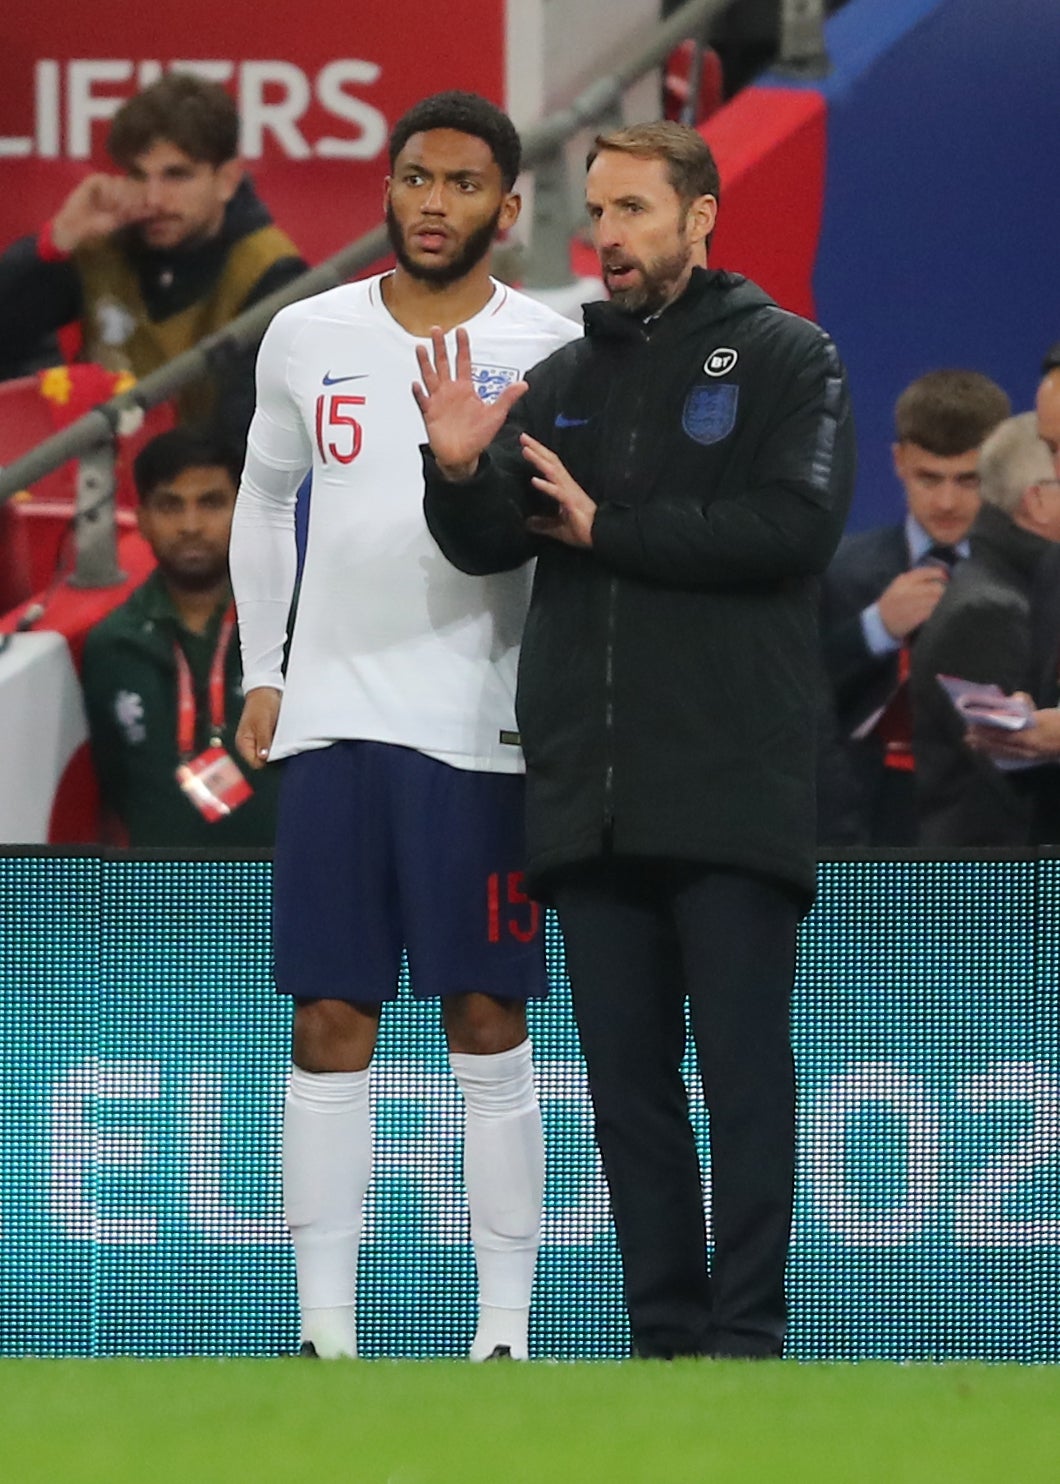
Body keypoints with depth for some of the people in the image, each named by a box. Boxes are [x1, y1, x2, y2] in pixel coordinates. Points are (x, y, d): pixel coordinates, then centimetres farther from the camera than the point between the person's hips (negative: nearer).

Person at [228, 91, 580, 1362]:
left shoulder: (545, 353, -2)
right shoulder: (306, 338, 7)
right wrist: (262, 670, 15)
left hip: (481, 731, -3)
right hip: (330, 720, 3)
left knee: (490, 1031, 0)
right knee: (330, 1030, 2)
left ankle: (505, 1329, 3)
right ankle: (324, 1328, 5)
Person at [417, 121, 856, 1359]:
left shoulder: (783, 359, 3)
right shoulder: (564, 382, 18)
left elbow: (798, 523, -12)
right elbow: (487, 547, 10)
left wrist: (608, 529, -9)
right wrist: (458, 475, -12)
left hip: (733, 792, -5)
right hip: (589, 793, 5)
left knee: (744, 1071, -5)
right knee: (626, 1080, 5)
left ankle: (745, 1338, -5)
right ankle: (664, 1337, 8)